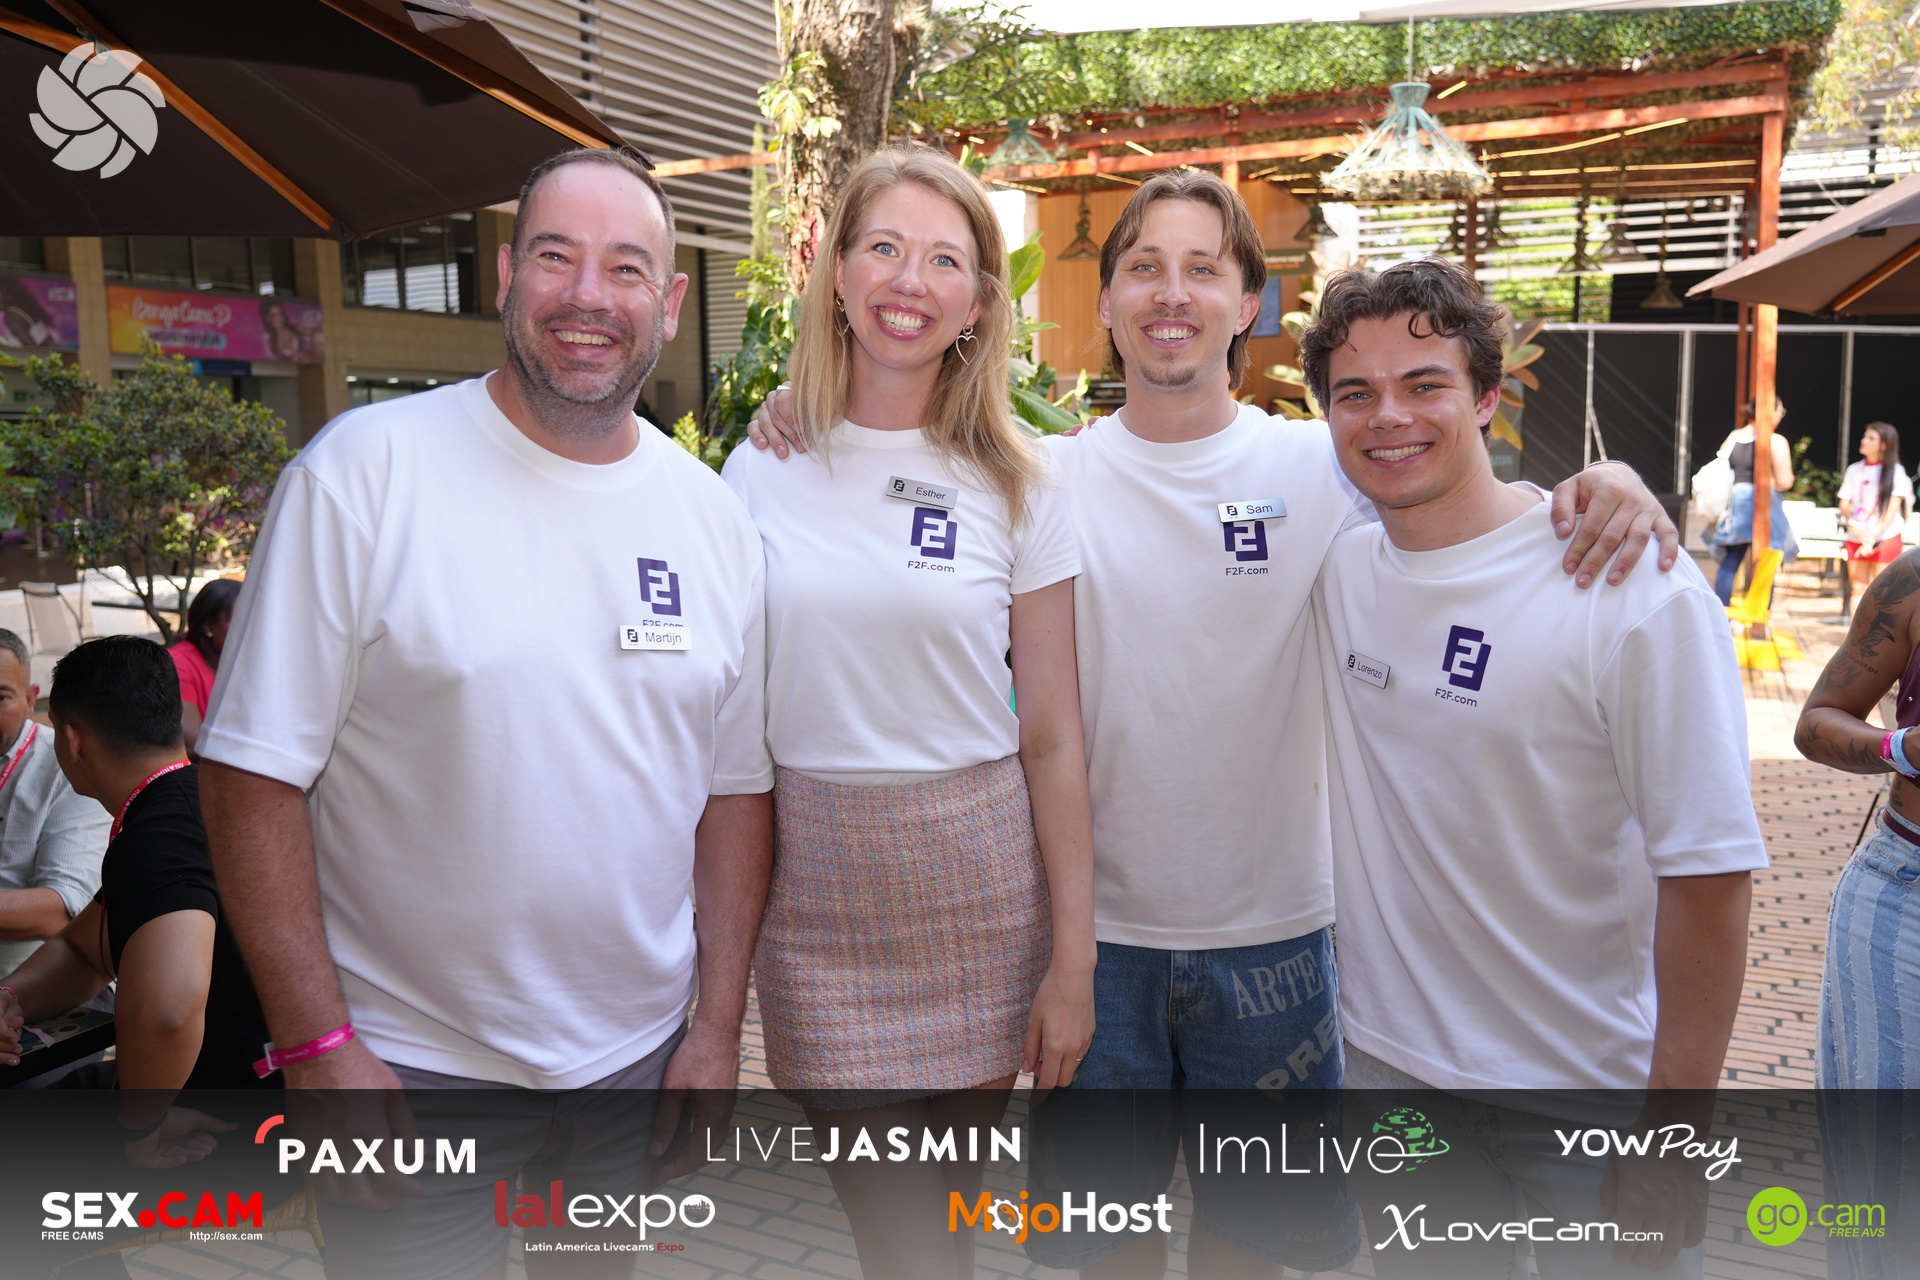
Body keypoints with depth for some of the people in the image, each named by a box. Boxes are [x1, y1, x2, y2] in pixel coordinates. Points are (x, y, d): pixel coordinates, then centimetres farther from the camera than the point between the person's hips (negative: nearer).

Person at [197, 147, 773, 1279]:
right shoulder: (364, 470, -12)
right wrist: (319, 1047, -14)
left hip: (640, 1051, 4)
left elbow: (737, 785, 5)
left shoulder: (715, 517, 1)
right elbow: (255, 773, -12)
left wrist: (719, 1028, 3)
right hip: (413, 1059, -4)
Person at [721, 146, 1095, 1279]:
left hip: (980, 886, 0)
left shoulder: (1016, 490, -1)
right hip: (815, 888, 0)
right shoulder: (763, 466, 1)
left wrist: (1073, 960, -2)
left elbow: (1054, 741, 0)